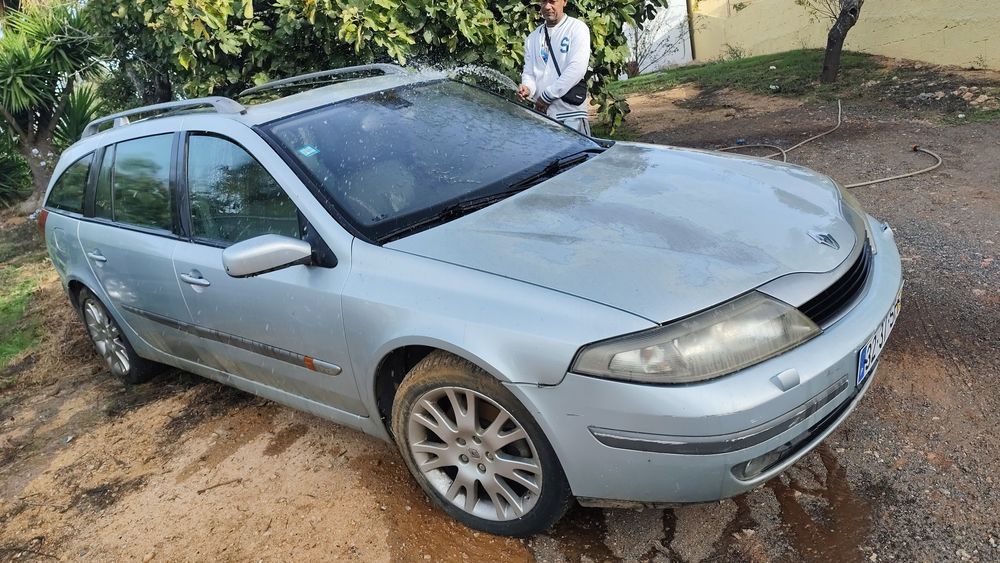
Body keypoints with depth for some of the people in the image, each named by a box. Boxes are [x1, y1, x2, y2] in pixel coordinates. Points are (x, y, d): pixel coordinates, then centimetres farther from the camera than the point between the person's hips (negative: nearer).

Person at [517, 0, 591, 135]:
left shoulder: (577, 28, 0)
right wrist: (527, 88, -11)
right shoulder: (532, 38, 17)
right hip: (541, 114, 5)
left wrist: (547, 96, -11)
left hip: (570, 114, -5)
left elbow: (577, 68, -11)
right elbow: (529, 72, 13)